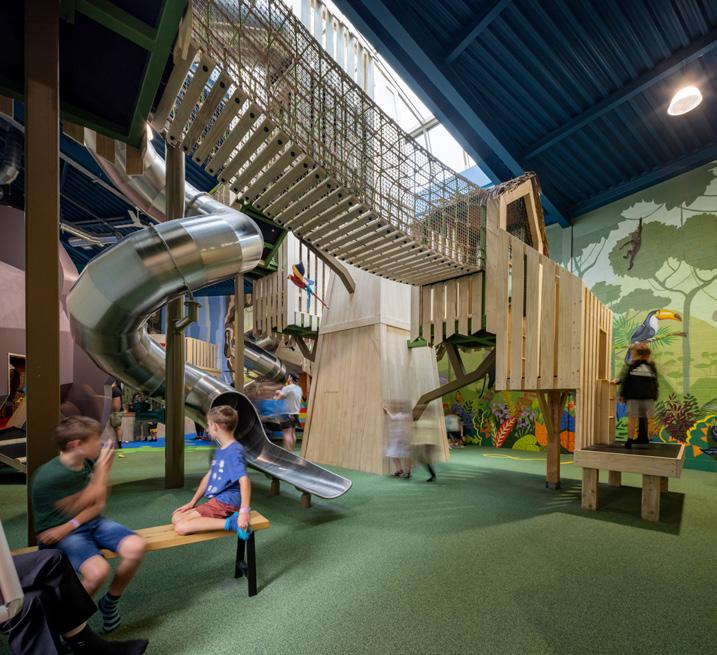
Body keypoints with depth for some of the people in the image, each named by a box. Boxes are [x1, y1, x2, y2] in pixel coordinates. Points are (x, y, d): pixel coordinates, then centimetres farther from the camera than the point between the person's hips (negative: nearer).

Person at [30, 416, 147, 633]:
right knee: (98, 571, -32)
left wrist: (69, 526, -15)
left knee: (136, 547, -19)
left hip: (92, 522, 6)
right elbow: (91, 502, -12)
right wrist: (103, 469, -11)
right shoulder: (49, 476, -21)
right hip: (61, 533, -5)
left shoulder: (89, 463, -2)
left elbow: (99, 505, 1)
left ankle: (110, 602, 8)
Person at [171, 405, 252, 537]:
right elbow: (208, 477, 21)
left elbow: (244, 480, -28)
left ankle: (230, 522, -21)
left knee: (181, 527, -18)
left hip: (226, 503, -10)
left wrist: (244, 511, -34)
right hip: (215, 501, 10)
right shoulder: (220, 450, 14)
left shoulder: (234, 451, -18)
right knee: (176, 518, 7)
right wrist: (193, 502, 18)